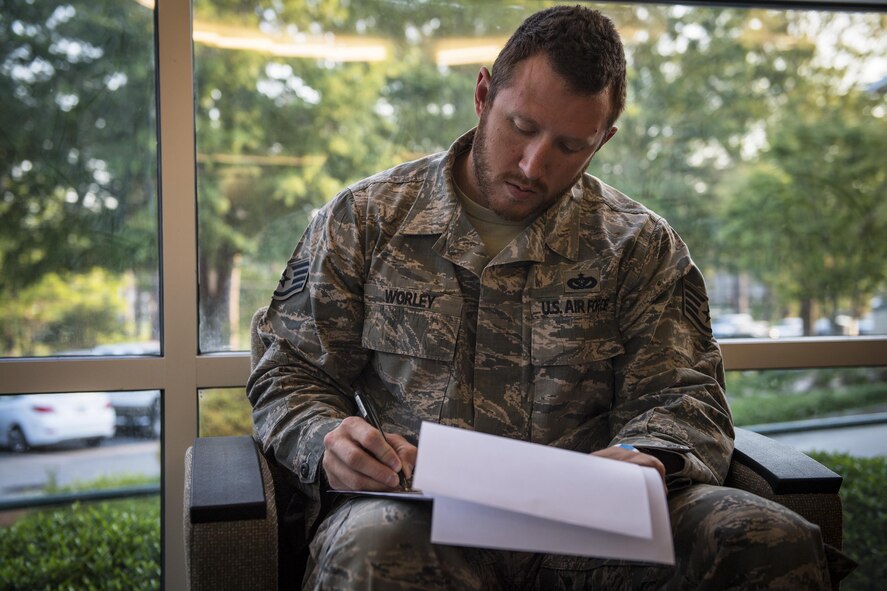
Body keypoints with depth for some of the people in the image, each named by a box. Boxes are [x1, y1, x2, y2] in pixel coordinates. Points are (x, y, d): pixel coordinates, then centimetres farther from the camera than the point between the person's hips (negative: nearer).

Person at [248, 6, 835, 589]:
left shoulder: (641, 245, 9)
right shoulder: (363, 219, 7)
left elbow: (682, 395, 4)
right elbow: (291, 376, 9)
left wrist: (642, 457, -21)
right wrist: (330, 444, -15)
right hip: (420, 512, -2)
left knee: (776, 542, -24)